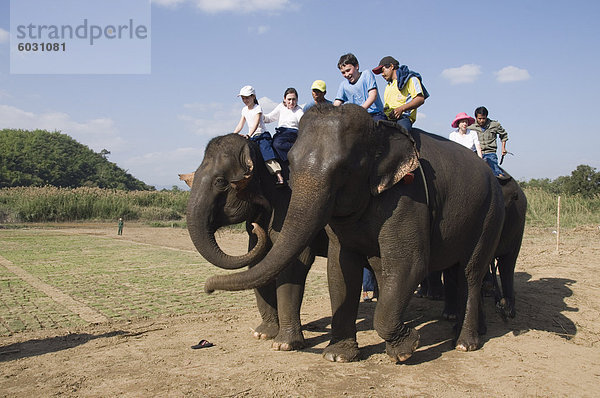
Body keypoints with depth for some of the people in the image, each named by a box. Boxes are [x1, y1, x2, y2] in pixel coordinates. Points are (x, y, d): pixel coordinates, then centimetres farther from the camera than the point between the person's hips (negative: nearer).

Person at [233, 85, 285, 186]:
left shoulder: (258, 108, -7)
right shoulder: (244, 110, 15)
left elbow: (256, 124, -21)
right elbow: (240, 125, 17)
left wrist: (248, 135, -35)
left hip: (262, 136, -8)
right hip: (252, 137, 8)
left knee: (267, 153, -27)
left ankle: (279, 177, -38)